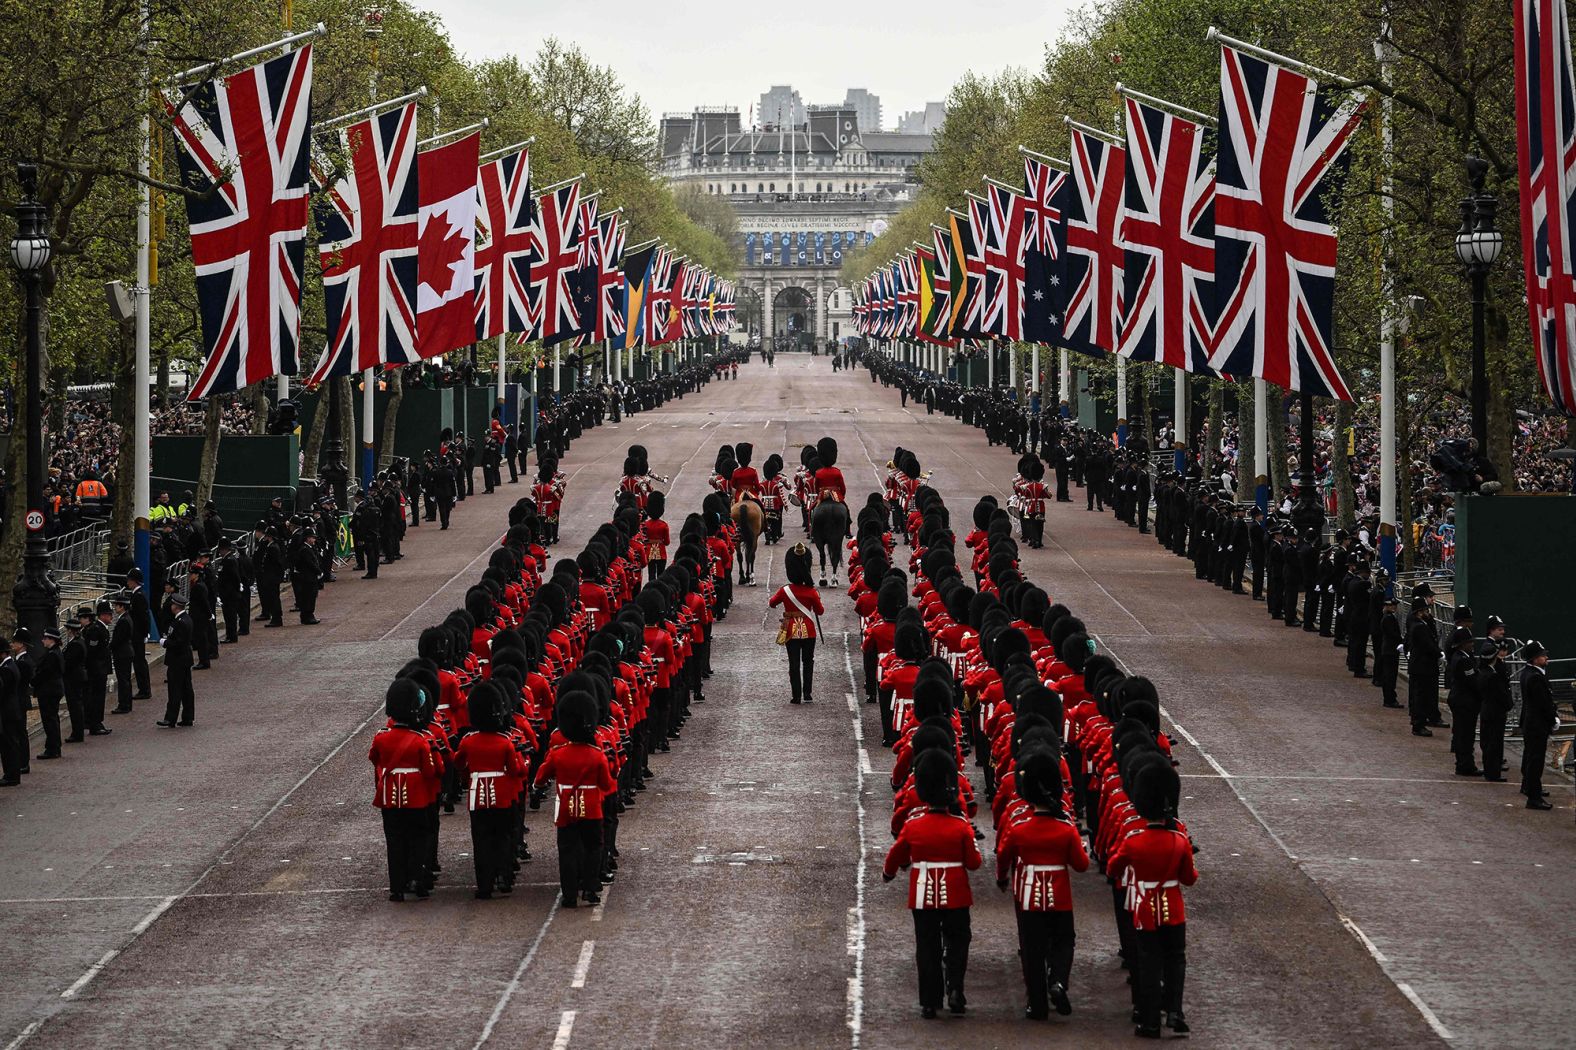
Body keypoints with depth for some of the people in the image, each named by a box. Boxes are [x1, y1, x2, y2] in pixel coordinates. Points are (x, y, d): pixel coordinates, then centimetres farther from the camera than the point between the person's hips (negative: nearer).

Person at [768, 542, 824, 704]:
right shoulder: (812, 592, -10)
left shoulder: (784, 591, -9)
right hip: (808, 631, 0)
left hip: (791, 632, 0)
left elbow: (771, 604, 9)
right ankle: (807, 695, 7)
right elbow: (820, 611, 1)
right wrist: (818, 600, 18)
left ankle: (796, 696, 1)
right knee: (808, 662, 12)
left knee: (794, 664, 4)